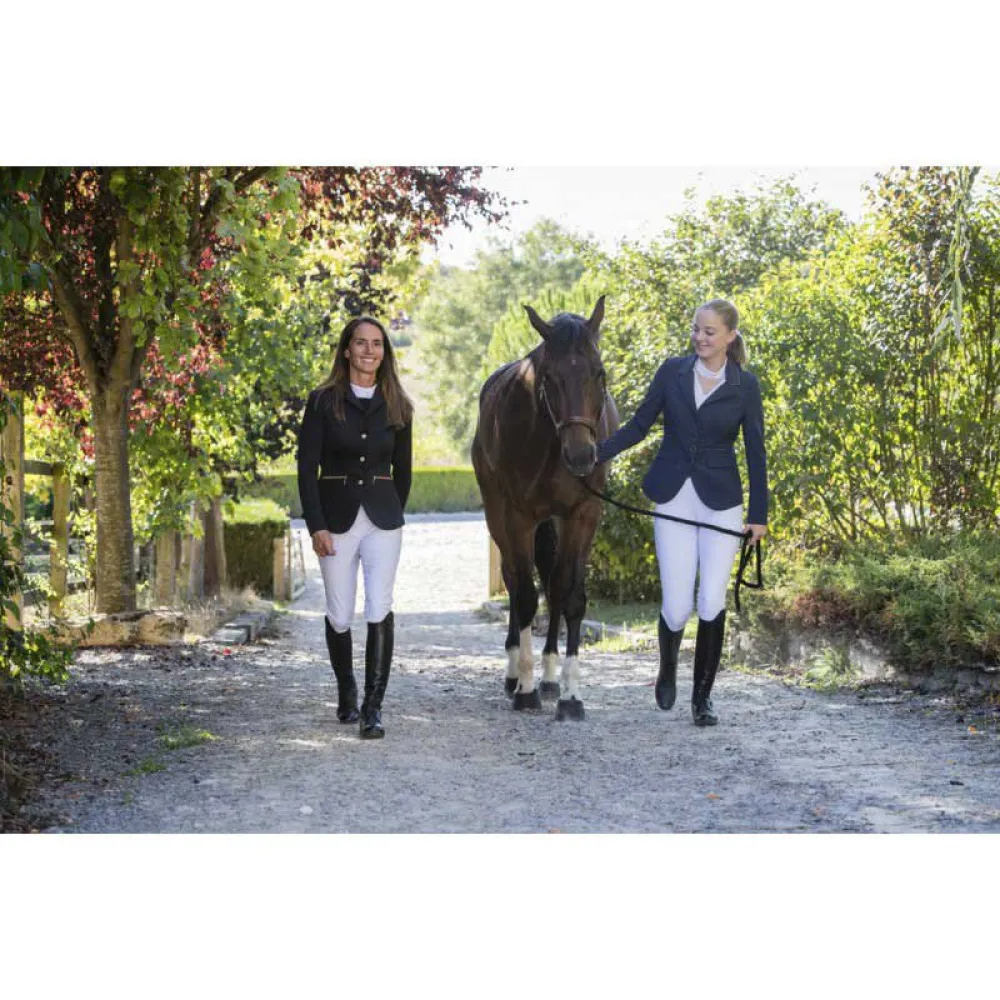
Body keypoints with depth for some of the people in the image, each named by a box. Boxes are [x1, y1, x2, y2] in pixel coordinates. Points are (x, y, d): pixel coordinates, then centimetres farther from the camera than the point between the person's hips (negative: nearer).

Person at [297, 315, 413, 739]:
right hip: (336, 519, -1)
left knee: (379, 610, -12)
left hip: (382, 520, 1)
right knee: (339, 616, 7)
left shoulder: (397, 406, 6)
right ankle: (346, 693, 31)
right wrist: (316, 525, -11)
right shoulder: (323, 401, -2)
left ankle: (373, 708, -10)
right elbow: (307, 467, -5)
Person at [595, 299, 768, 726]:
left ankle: (702, 697, 11)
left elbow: (755, 450, 2)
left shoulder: (745, 385, 0)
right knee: (676, 606, -3)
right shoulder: (672, 371, 2)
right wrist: (597, 452, -8)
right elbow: (639, 425, 6)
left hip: (721, 502, 0)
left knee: (712, 603, -5)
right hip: (674, 499, 1)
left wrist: (759, 514, -1)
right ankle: (668, 667, 29)